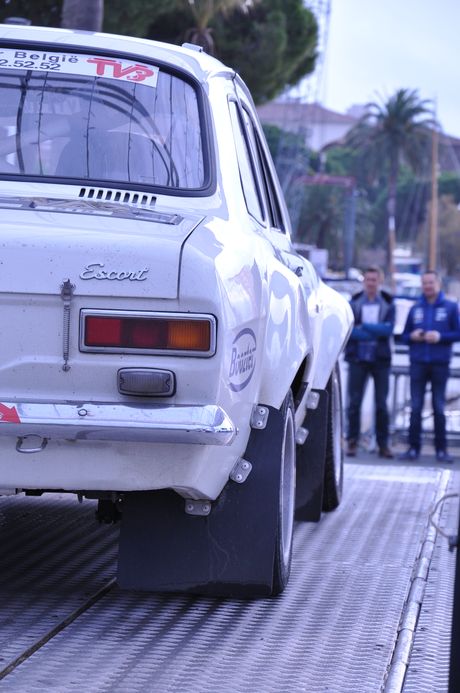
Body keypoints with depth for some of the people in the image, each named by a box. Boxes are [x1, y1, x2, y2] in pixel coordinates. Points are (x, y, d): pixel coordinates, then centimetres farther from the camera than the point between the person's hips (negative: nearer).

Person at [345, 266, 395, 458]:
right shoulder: (353, 303, 5)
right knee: (354, 401, -1)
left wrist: (363, 327, -14)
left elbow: (389, 329, -10)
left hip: (380, 359, 0)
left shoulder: (388, 305, 5)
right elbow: (347, 329, -8)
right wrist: (376, 332, -15)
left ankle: (383, 444, 8)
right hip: (358, 358, 0)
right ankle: (352, 441, 5)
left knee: (381, 403, 2)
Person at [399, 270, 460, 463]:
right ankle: (413, 448, 2)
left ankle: (441, 449, 5)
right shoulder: (415, 308, 12)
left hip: (440, 364, -2)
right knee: (415, 407, 0)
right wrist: (413, 336, -7)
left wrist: (440, 336, -15)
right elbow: (404, 336, 14)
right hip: (418, 363, 2)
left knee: (439, 408, 1)